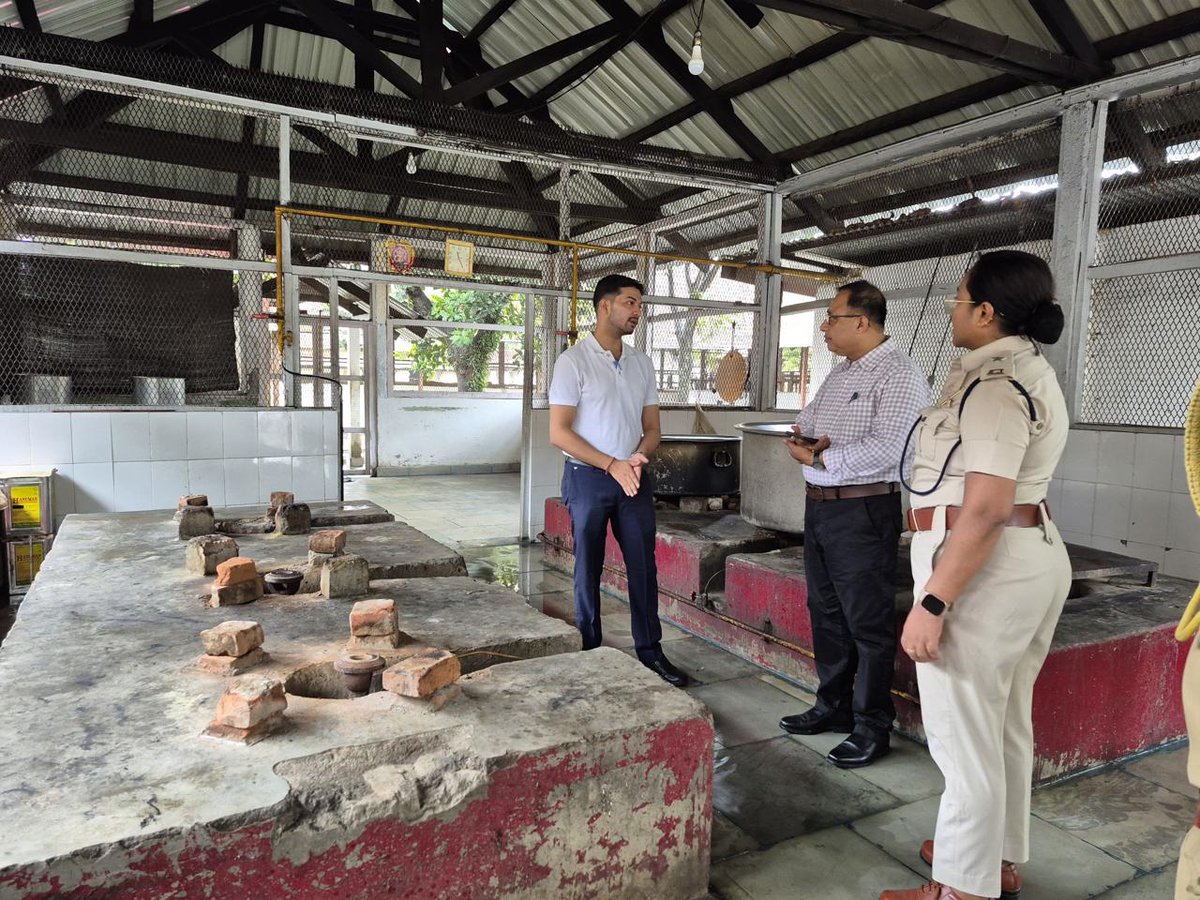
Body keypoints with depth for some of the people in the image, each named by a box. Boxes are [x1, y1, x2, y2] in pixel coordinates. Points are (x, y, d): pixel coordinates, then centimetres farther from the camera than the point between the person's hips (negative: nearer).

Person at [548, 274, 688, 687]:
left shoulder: (642, 363, 9)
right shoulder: (574, 362, -8)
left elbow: (652, 427, 12)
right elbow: (559, 432, -12)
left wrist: (639, 458, -10)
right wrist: (612, 465, -17)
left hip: (634, 478, 5)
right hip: (588, 478, -5)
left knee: (644, 567, 7)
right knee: (588, 569, 6)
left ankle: (650, 651, 19)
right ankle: (589, 652, 19)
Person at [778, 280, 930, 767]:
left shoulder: (898, 376, -14)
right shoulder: (839, 373, 15)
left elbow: (888, 447, -25)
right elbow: (805, 419, 19)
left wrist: (820, 459, -17)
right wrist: (807, 434, -5)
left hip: (863, 512, -9)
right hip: (819, 505, 9)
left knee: (867, 623, 1)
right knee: (826, 613, 17)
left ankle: (872, 728, 15)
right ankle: (833, 707, 32)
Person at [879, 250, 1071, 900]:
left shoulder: (994, 383, -18)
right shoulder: (1030, 371, 15)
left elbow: (986, 509, -25)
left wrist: (931, 604, -25)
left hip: (985, 568, -11)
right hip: (1034, 554, 11)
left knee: (964, 735, 2)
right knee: (1004, 724, 20)